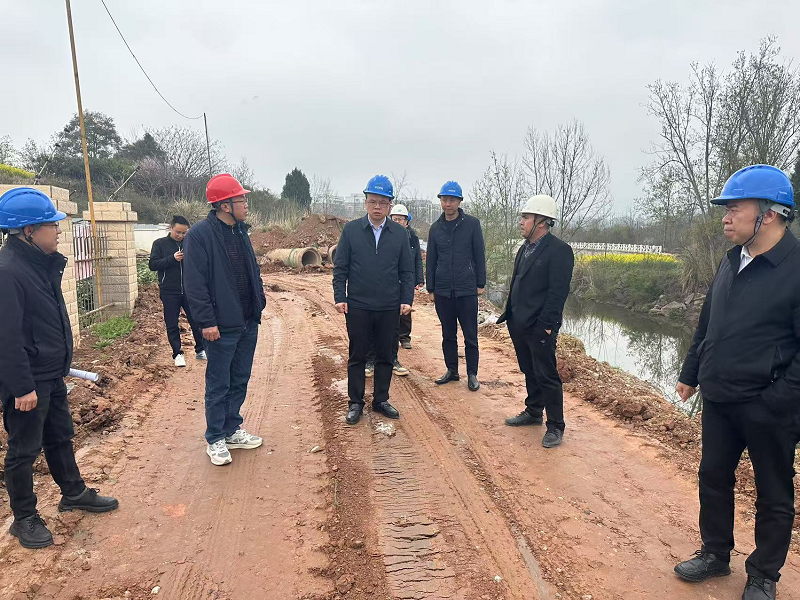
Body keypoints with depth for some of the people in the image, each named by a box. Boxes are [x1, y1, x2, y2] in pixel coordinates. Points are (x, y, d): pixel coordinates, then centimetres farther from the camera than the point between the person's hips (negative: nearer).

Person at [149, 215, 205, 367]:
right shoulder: (160, 244, 1)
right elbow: (152, 265, -6)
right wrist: (172, 258, -18)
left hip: (189, 291, 1)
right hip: (169, 292, -1)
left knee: (196, 321, 8)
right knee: (172, 325, 5)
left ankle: (200, 350, 23)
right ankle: (177, 354, 16)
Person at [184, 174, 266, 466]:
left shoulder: (241, 231, 10)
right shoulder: (200, 234, -14)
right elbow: (194, 283, -16)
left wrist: (259, 304, 11)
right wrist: (207, 321, -18)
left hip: (248, 322, 7)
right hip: (221, 326, -7)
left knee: (240, 380, 16)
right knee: (219, 385, 6)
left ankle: (232, 430, 32)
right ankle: (215, 439, 21)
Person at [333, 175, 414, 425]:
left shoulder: (400, 233, 4)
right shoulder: (351, 230, 0)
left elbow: (407, 271, 6)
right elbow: (340, 267, 1)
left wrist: (407, 300, -2)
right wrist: (339, 297, -6)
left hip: (389, 308, 2)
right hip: (358, 307, -1)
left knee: (385, 357, 11)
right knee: (357, 357, 8)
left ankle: (381, 400, 26)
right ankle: (355, 403, 20)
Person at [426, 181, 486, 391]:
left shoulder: (472, 224, -1)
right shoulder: (436, 228, 8)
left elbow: (479, 255, 1)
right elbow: (431, 260, 11)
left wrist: (480, 283, -2)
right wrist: (431, 288, 8)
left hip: (467, 289, -3)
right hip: (443, 291, 3)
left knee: (470, 335, 2)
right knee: (448, 334, 12)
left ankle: (472, 374, 13)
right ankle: (452, 370, 24)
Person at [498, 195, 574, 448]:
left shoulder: (559, 250, -13)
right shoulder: (525, 249, 14)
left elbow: (558, 292, -17)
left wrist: (546, 324, -20)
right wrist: (510, 315, 13)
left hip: (540, 327, -8)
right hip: (519, 324, 8)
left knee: (546, 376, 0)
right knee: (529, 372, 20)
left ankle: (555, 426, 12)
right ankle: (533, 412, 36)